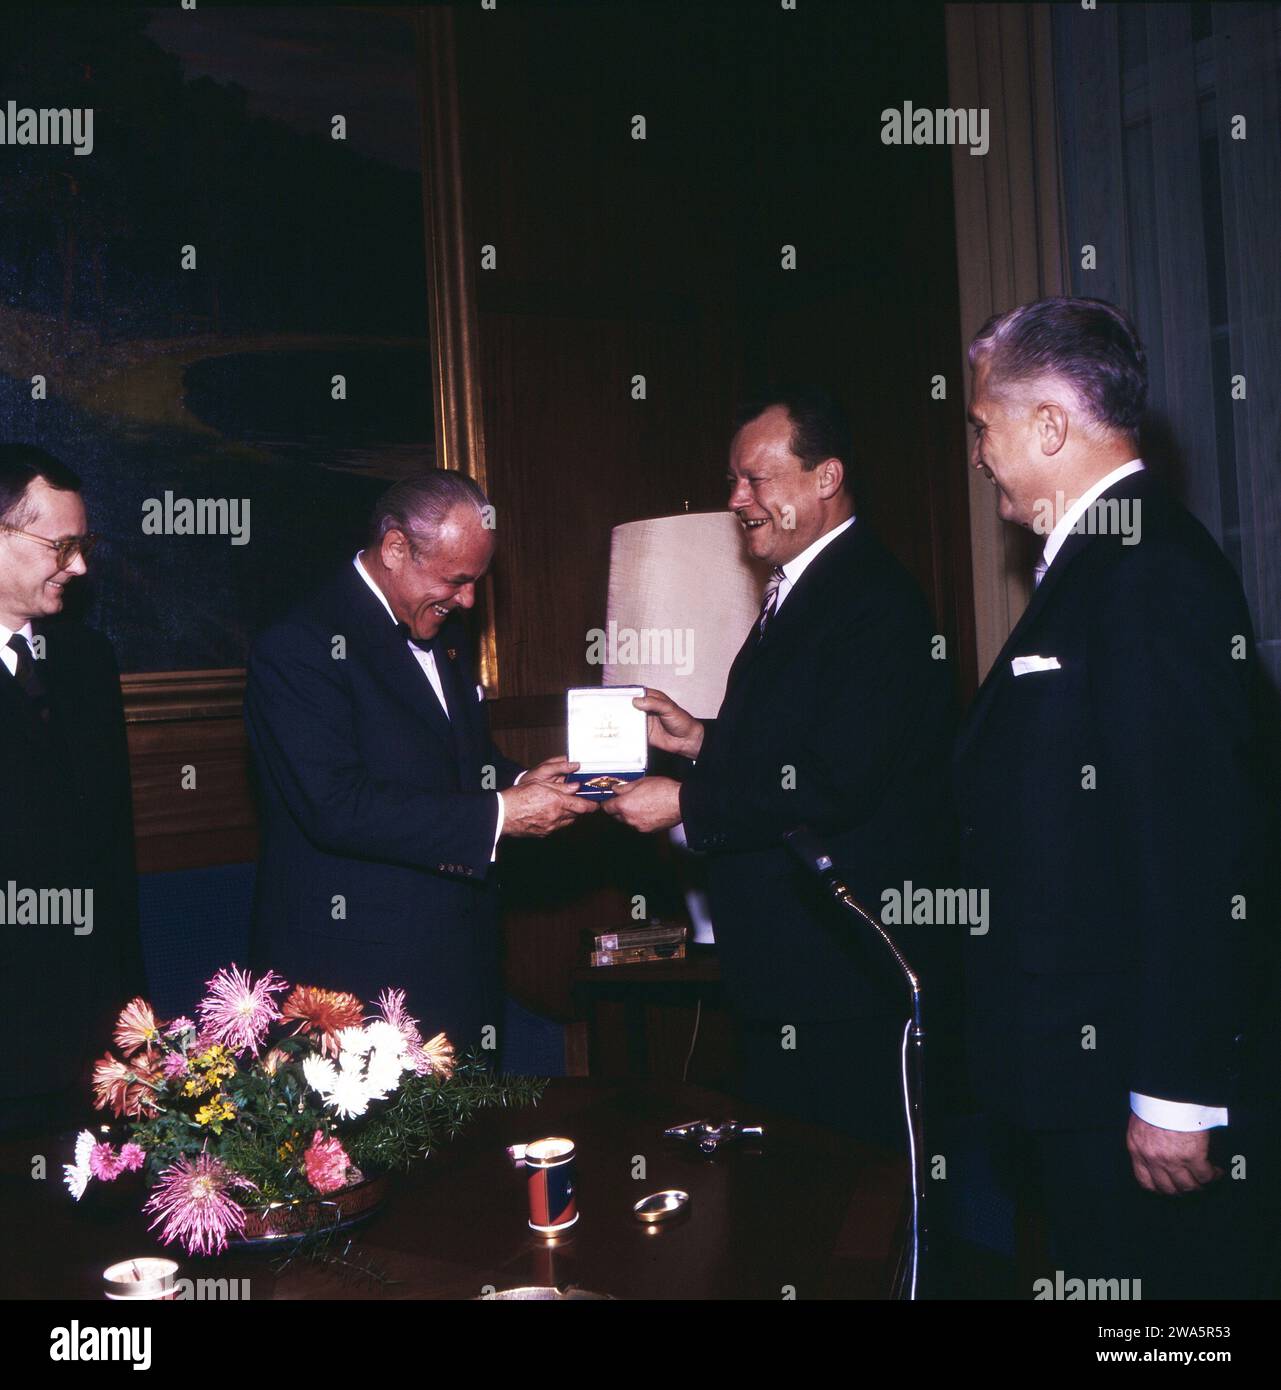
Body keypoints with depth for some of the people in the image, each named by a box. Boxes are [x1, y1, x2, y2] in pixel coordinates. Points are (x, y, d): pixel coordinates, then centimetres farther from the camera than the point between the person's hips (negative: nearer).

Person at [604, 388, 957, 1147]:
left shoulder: (874, 601, -17)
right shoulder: (797, 593, 16)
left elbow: (835, 785, -24)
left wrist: (687, 803, -18)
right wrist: (701, 738, 6)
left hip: (850, 979, -10)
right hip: (785, 972, 10)